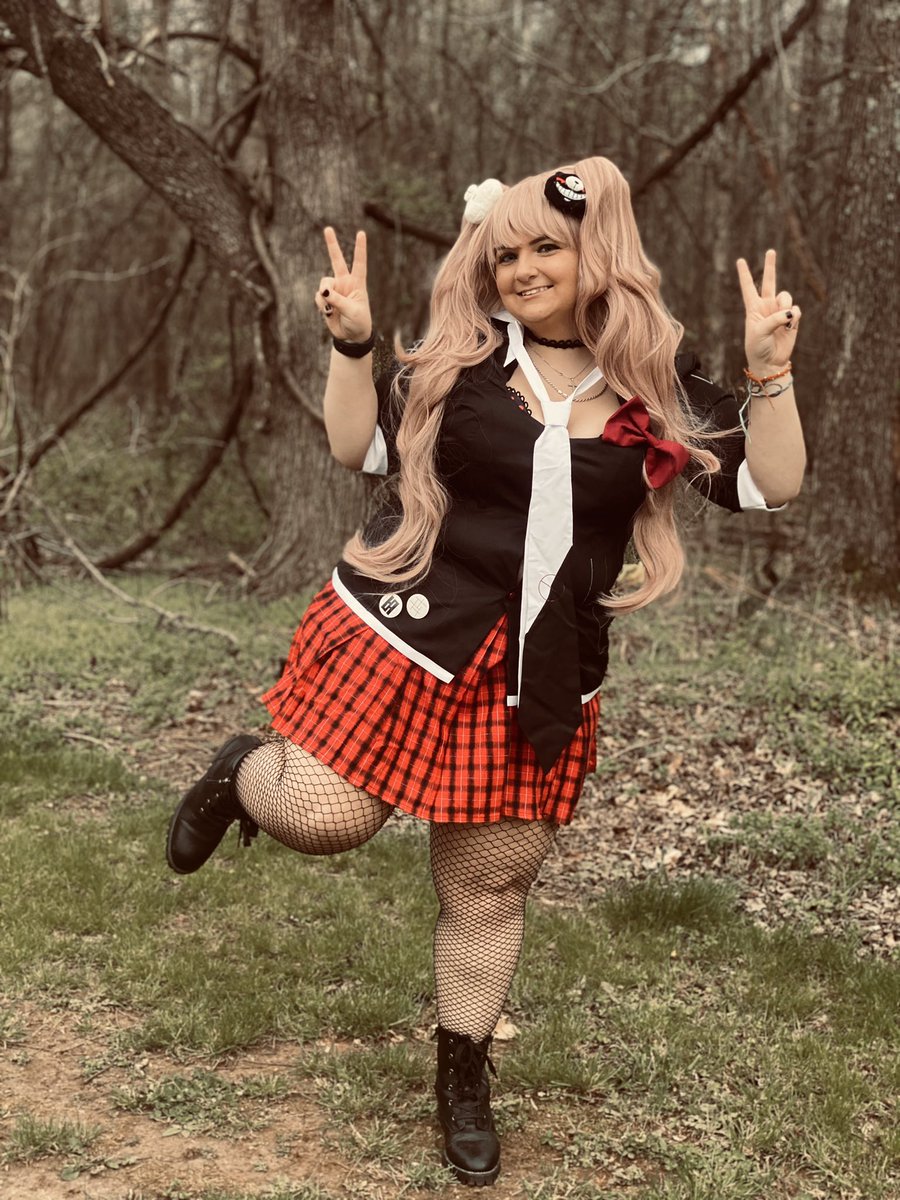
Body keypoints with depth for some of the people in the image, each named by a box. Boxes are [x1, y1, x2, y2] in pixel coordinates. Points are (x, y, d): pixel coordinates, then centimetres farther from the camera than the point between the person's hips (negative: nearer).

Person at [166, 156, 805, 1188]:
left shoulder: (657, 384, 2)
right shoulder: (464, 354, 1)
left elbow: (768, 485, 1)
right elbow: (362, 448, 4)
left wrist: (769, 370, -12)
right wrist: (351, 344, -8)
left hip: (539, 682, 1)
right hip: (404, 637, -1)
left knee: (489, 890, 8)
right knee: (322, 819, -10)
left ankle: (463, 1082, 30)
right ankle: (245, 771, 28)